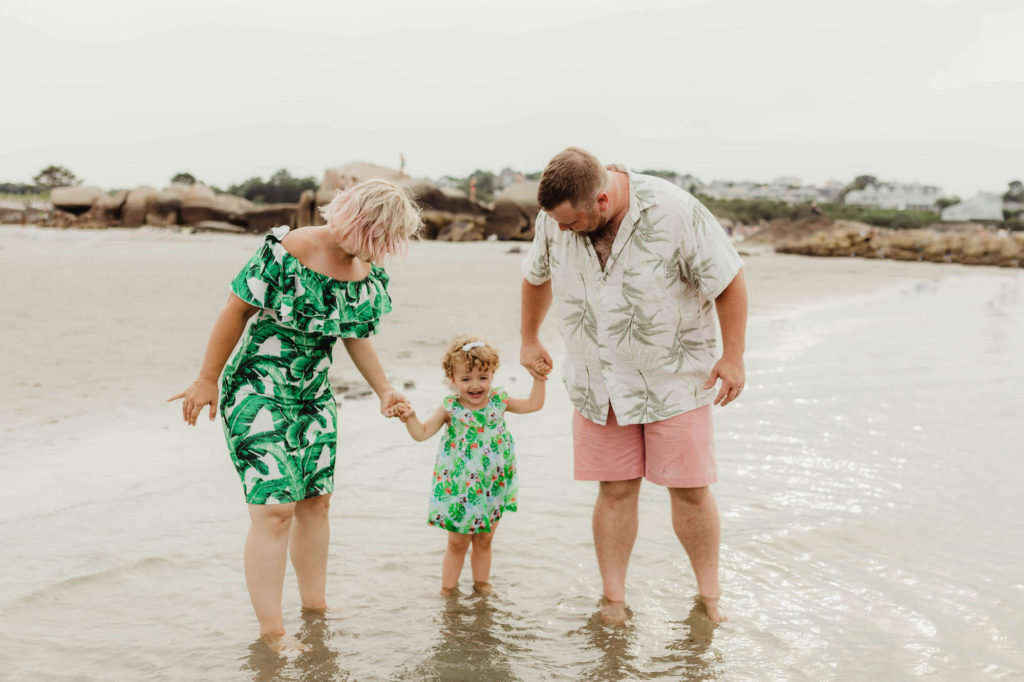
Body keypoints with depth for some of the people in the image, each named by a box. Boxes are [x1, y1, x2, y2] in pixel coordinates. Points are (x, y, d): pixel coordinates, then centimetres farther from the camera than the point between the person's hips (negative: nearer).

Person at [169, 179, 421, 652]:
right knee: (275, 507, -10)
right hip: (257, 392, -7)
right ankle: (272, 632, 0)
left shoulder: (371, 275, -1)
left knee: (316, 500, 11)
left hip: (314, 397, 7)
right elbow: (237, 311, -15)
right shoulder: (286, 252, -22)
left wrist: (383, 389, 1)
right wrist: (207, 381, -8)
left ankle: (315, 606, 28)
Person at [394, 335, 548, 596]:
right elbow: (422, 433, -11)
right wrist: (410, 418, -28)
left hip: (491, 488, 2)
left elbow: (533, 404, 9)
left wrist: (539, 380, 0)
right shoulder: (450, 409, -10)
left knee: (484, 542, 15)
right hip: (458, 491, -2)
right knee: (457, 544, 8)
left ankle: (482, 584, 30)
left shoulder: (499, 401, -2)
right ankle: (448, 590, 21)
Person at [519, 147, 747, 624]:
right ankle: (613, 602, 17)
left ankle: (710, 598, 19)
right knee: (615, 491, 5)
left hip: (674, 379, -3)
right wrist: (529, 340, 23)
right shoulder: (554, 218, -8)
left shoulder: (675, 212, -22)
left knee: (690, 491, 2)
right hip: (598, 383, 3)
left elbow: (728, 280, -11)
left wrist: (733, 356, -10)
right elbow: (536, 276, 13)